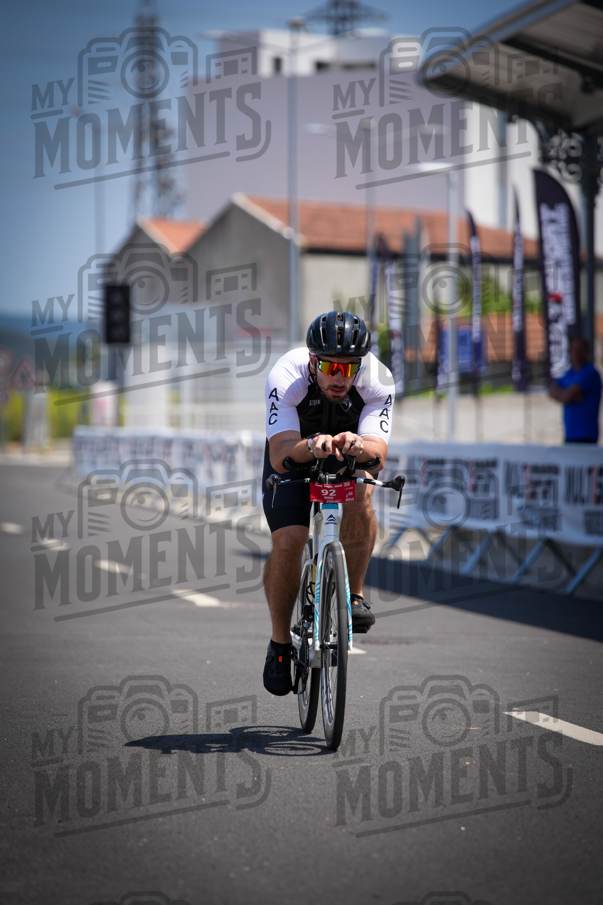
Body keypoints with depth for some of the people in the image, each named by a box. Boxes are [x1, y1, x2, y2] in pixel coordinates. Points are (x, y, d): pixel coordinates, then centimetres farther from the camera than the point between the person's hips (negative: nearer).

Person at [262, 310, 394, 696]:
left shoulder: (377, 380, -31)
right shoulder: (286, 378, -34)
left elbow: (378, 455, -40)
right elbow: (279, 458, -44)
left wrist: (358, 445, -63)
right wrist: (312, 446, -64)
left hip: (350, 455, 1)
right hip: (294, 450, -1)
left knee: (359, 495, -33)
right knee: (288, 542, -17)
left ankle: (354, 595, -14)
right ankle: (280, 643, 3)